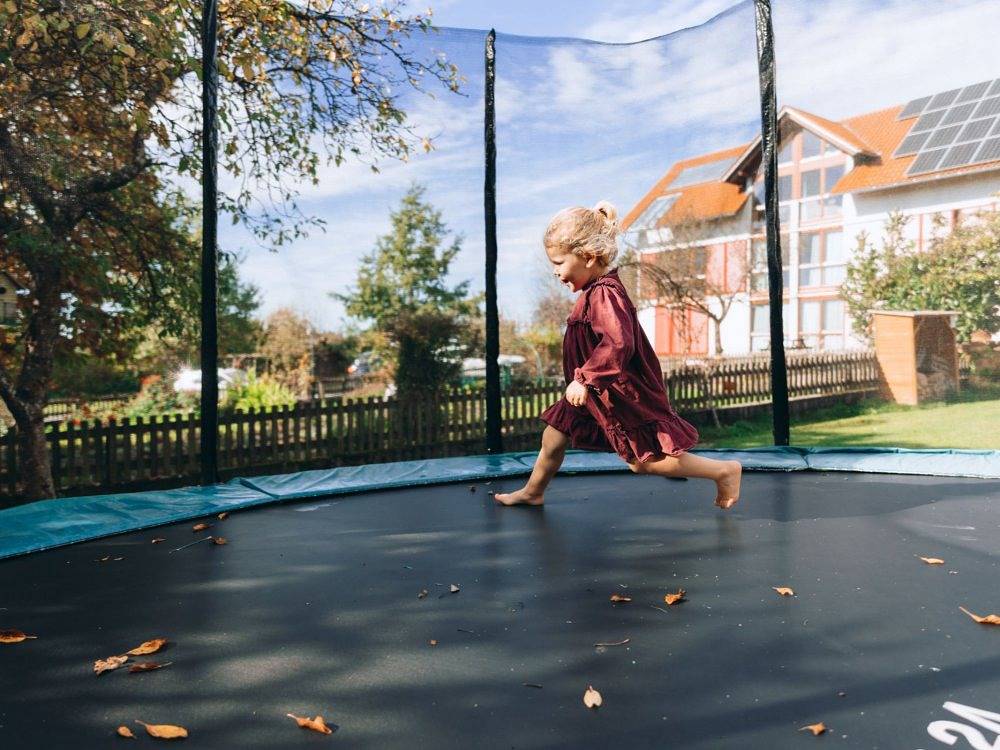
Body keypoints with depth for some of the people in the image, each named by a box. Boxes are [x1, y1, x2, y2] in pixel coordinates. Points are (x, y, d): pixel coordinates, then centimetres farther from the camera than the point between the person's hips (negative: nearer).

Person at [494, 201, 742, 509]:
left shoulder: (604, 294, -26)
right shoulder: (595, 290, 6)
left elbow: (618, 343, -39)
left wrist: (584, 378, -35)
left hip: (623, 394, -10)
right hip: (596, 392, 10)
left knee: (643, 460, -1)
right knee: (553, 436, 15)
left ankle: (725, 470, 12)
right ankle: (532, 492, 36)